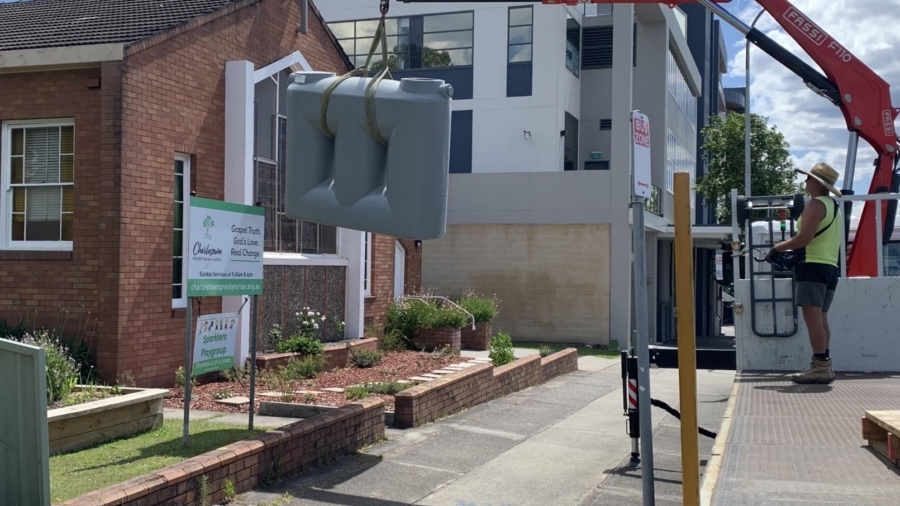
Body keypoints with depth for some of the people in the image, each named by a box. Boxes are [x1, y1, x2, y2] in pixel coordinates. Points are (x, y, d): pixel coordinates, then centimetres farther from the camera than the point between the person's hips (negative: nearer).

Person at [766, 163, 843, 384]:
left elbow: (804, 238, -19)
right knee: (821, 319, 11)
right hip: (830, 266, 10)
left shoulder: (816, 204, -9)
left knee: (812, 317, -13)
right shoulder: (834, 206, 22)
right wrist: (792, 252, 22)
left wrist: (778, 248, -7)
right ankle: (825, 366, 10)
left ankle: (820, 366, -17)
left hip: (813, 266, -10)